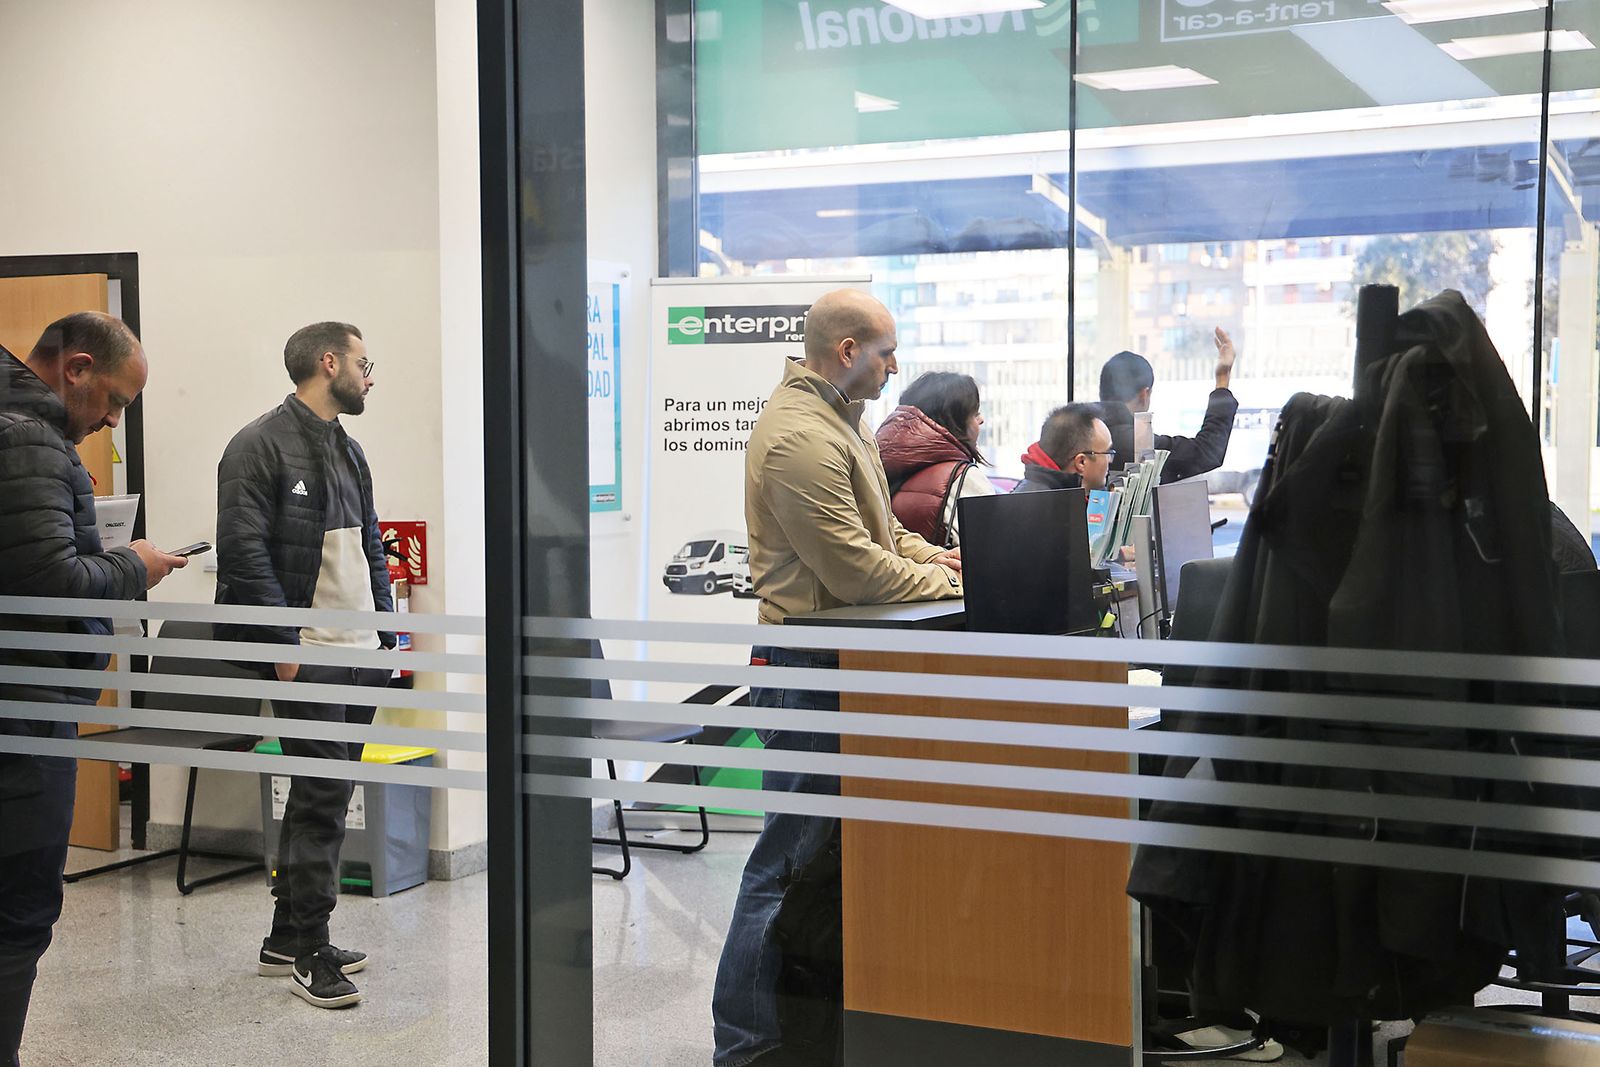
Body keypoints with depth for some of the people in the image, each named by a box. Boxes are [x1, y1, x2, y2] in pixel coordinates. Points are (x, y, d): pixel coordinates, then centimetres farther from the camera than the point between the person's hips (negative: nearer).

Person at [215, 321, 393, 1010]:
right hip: (307, 656, -8)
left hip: (361, 653, 8)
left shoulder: (348, 450, 19)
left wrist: (388, 630, 14)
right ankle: (309, 951, 4)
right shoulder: (261, 447, -8)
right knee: (324, 795, -7)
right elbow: (243, 553, -14)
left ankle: (287, 939, 23)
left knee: (323, 794, 12)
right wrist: (283, 644, -16)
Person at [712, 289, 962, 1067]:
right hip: (807, 668, -11)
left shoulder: (838, 418, 15)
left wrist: (938, 557, 5)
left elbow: (879, 531, 22)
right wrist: (944, 581, -10)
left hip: (834, 660, 11)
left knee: (830, 842, 15)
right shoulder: (802, 436, -20)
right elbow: (855, 571, -22)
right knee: (792, 852, -5)